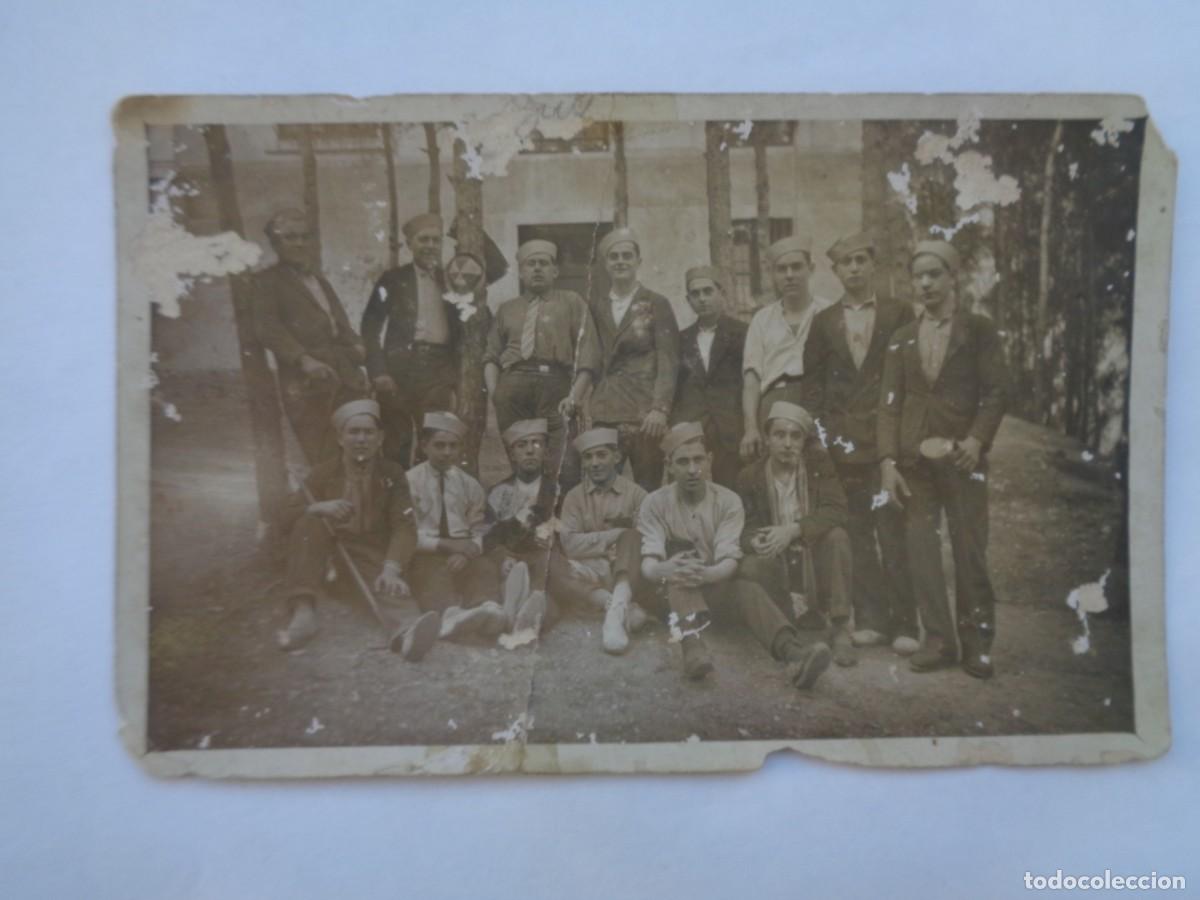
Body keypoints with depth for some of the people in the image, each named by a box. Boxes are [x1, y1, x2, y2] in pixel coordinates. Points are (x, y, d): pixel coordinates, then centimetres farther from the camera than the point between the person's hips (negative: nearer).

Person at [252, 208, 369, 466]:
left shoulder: (319, 279, 27)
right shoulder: (266, 281, 7)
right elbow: (267, 328, -6)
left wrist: (356, 345, 7)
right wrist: (302, 358, -21)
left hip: (346, 379, 6)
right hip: (307, 382, -6)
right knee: (325, 461, -8)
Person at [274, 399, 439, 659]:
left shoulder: (392, 475, 1)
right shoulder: (325, 472, 6)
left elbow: (404, 527, -9)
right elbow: (289, 513, 3)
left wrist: (391, 569, -29)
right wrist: (318, 508, -21)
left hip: (374, 554, -2)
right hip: (329, 552, 2)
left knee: (389, 582, -34)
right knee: (309, 521, -26)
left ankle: (402, 628, -71)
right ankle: (303, 613, -36)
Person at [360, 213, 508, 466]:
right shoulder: (393, 279, 8)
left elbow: (498, 268, 8)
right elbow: (370, 326, 2)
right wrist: (378, 371, -9)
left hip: (440, 367, 2)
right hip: (400, 364, -2)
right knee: (397, 442, -1)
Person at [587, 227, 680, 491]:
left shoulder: (656, 304, 3)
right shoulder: (596, 306, 13)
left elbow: (668, 362, -3)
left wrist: (660, 409, -13)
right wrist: (581, 401, 3)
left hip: (645, 411, -3)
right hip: (604, 411, 3)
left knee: (647, 492, -3)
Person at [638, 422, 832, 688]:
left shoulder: (728, 501, -3)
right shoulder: (655, 504, -5)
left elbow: (729, 562, -16)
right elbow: (648, 565, -17)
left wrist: (707, 574, -40)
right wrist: (664, 570, -43)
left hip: (715, 586, 1)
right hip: (670, 593, -1)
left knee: (749, 590, -30)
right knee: (680, 551, -31)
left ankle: (794, 653, -58)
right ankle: (691, 644, -55)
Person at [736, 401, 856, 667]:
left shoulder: (819, 463, -5)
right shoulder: (750, 476, -4)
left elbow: (835, 510, -18)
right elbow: (745, 527, -5)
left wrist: (792, 530, -33)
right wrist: (755, 541, -32)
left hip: (816, 562, 0)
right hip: (779, 567, 0)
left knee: (836, 535, -29)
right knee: (749, 568, -29)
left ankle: (840, 629, -21)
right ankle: (801, 613, -7)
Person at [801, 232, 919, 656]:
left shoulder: (899, 314, 6)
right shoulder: (823, 322, 12)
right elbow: (811, 381, 11)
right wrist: (823, 429, 1)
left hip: (887, 440, -2)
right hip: (842, 441, 2)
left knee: (894, 532, -4)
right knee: (857, 533, 5)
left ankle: (903, 623, 3)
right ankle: (870, 617, 12)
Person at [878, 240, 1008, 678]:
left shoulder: (979, 330, 6)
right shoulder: (901, 339, 14)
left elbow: (995, 391, 0)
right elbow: (889, 403, 8)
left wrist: (977, 439, -16)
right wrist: (888, 460, -2)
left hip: (962, 454, -3)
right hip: (914, 458, 3)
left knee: (970, 551, -2)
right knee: (921, 549, 0)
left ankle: (977, 642, 11)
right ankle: (939, 640, 9)